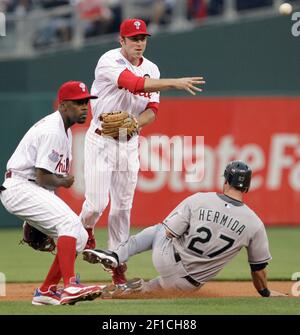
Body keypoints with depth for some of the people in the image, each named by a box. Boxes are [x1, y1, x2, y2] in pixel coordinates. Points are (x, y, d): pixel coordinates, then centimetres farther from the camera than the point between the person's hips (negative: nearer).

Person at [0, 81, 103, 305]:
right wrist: (64, 182, -2)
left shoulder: (65, 131, 17)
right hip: (20, 188, -10)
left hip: (35, 192, 10)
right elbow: (43, 177, -22)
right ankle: (70, 286, -37)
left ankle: (46, 291, 9)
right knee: (69, 222, -27)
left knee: (79, 237, 5)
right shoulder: (52, 131, -17)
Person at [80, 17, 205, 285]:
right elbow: (136, 84, -32)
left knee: (123, 206, 5)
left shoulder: (151, 69, 6)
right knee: (97, 202, -12)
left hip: (129, 143, 5)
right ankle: (86, 230, 23)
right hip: (101, 140, -5)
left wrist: (137, 122, -22)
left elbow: (152, 109, 1)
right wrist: (175, 83, -42)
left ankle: (119, 266, 11)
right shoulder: (110, 62, -16)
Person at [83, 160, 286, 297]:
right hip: (190, 285, 1)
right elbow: (259, 267, 0)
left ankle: (116, 256, 17)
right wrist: (266, 293, 19)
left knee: (157, 230, 31)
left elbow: (170, 233, -7)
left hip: (166, 261, -1)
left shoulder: (198, 200, -13)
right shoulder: (254, 224, -10)